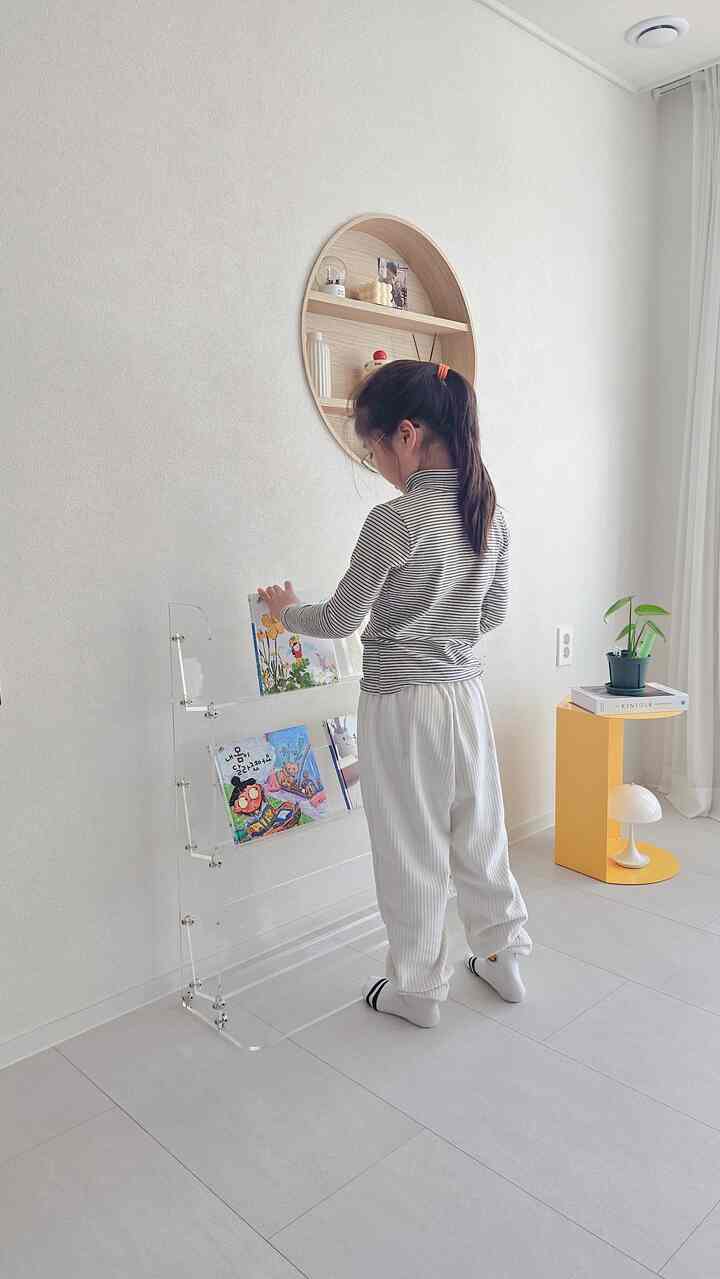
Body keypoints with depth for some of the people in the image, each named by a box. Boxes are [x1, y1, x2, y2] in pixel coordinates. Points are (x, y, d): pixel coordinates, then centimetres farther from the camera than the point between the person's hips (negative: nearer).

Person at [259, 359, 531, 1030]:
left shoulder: (394, 521, -20)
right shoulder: (492, 513, 1)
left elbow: (341, 619, -11)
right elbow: (495, 610, 10)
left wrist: (286, 609, 8)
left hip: (402, 703, -6)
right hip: (467, 692, 7)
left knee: (411, 848, 9)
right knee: (478, 830, 21)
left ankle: (418, 988, 27)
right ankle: (502, 956, 38)